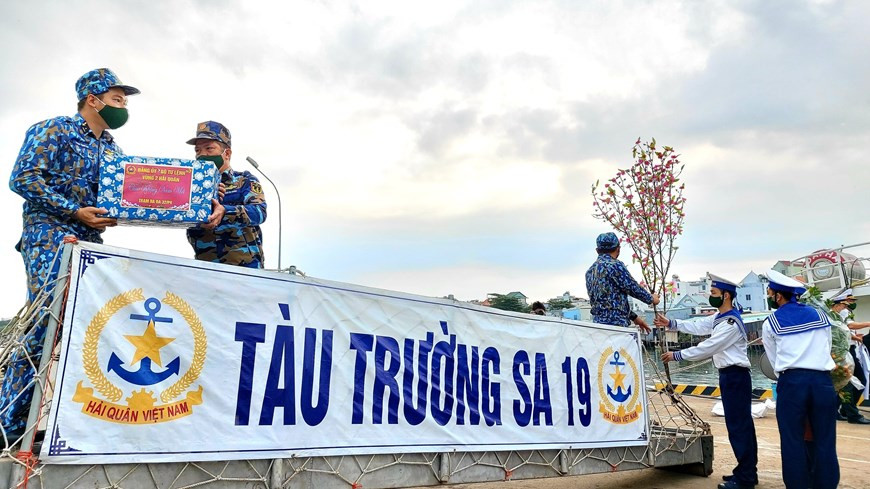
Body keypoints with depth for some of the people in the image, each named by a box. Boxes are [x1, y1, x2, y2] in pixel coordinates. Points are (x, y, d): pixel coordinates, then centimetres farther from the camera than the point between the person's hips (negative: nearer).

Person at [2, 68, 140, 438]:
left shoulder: (113, 149, 21)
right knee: (45, 324, -14)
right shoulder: (54, 130, 0)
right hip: (50, 237, -7)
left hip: (92, 244, 7)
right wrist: (76, 212, -17)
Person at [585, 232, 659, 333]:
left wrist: (634, 317, 25)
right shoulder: (614, 266, -11)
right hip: (615, 324, -8)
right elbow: (633, 288, -6)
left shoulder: (590, 271, 16)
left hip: (598, 322, 9)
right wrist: (652, 299, 15)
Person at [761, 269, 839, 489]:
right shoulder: (820, 315, 14)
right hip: (822, 380, 3)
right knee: (825, 442, 7)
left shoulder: (770, 323, 6)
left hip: (791, 382, -2)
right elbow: (828, 348, 17)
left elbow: (775, 360, 9)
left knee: (793, 442, 4)